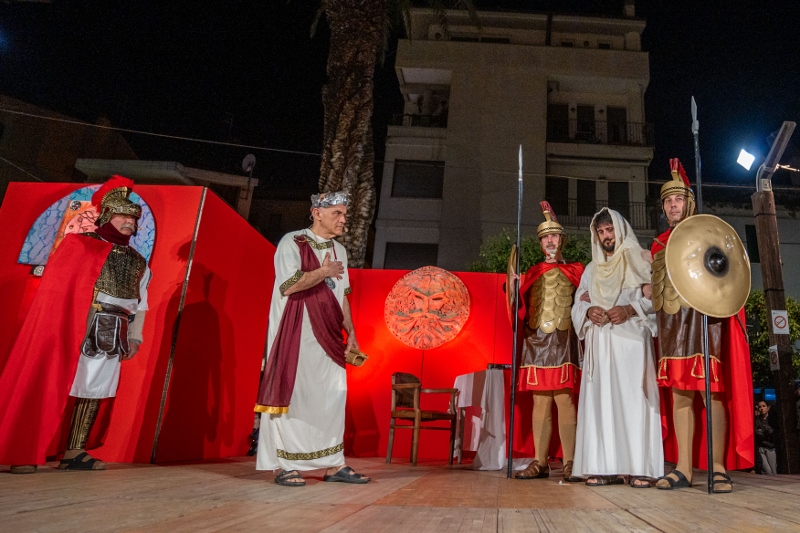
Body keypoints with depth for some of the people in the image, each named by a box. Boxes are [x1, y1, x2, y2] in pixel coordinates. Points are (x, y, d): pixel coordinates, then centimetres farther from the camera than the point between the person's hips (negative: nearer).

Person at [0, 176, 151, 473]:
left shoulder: (137, 262, 14)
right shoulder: (79, 245, 0)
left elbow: (140, 303, 16)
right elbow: (54, 287, -4)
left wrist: (134, 338, 10)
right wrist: (61, 327, -12)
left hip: (111, 337, 5)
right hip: (73, 331, -5)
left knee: (94, 391, 7)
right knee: (48, 387, -1)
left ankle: (75, 451, 15)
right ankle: (24, 452, 8)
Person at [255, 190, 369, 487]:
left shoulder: (338, 251, 14)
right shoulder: (292, 242, -6)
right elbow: (289, 284, -20)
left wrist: (350, 333, 10)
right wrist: (324, 271, -11)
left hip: (328, 338, 7)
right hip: (296, 335, -6)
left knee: (333, 395, 6)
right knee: (293, 394, -3)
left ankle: (334, 464, 15)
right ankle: (285, 466, 8)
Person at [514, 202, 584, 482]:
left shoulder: (574, 270, 12)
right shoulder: (531, 272, 16)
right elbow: (520, 308, 9)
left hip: (562, 341, -2)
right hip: (535, 341, 2)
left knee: (564, 400, -6)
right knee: (540, 402, 3)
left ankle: (570, 463, 1)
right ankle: (540, 462, 8)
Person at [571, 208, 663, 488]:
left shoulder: (641, 262, 11)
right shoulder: (592, 269, 23)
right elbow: (578, 304, 17)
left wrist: (629, 309, -15)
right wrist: (589, 312, -5)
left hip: (632, 340, -3)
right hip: (600, 342, 4)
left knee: (633, 400, -10)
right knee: (600, 400, -4)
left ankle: (639, 468, -7)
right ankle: (605, 467, -3)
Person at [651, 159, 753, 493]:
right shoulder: (659, 245, 20)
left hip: (705, 317, -4)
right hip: (672, 323, 4)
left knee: (712, 390, -8)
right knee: (679, 392, 1)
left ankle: (718, 468, -3)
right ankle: (683, 468, 2)